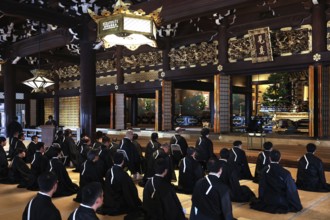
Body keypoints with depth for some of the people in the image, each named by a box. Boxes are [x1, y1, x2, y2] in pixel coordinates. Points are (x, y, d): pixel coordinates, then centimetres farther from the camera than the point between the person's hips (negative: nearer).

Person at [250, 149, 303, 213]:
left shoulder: (264, 170, -15)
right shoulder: (286, 173, -20)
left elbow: (261, 187, -8)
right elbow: (291, 189, -12)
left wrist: (262, 199, 9)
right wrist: (297, 205, 0)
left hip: (267, 201, 0)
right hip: (281, 202, 0)